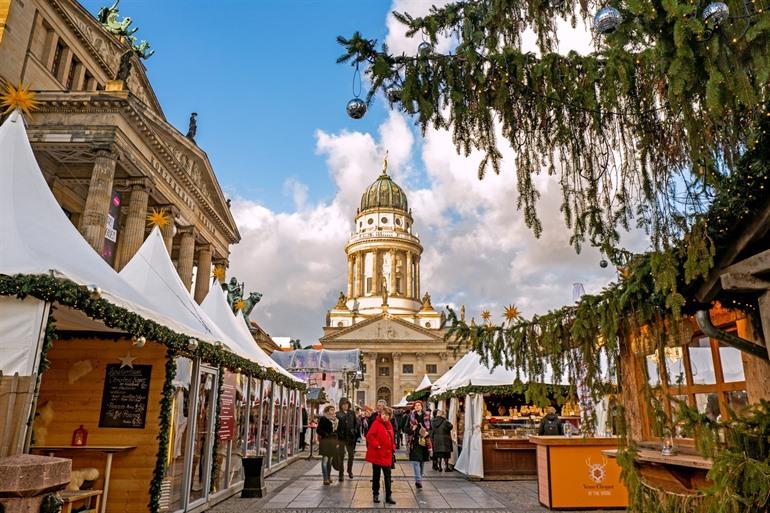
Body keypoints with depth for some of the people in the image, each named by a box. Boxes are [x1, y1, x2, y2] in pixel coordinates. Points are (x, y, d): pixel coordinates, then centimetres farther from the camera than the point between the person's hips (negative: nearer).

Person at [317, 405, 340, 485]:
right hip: (325, 441, -6)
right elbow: (318, 430, -8)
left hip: (333, 441, 6)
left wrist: (338, 441, 12)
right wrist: (325, 434, -16)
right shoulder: (323, 419, -4)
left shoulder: (336, 420, 15)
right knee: (325, 459, -7)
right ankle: (325, 478, -7)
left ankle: (329, 476, 22)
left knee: (330, 459, 12)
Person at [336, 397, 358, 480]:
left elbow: (356, 423, 12)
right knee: (341, 456, 0)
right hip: (341, 437, -3)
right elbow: (335, 425, -8)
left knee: (351, 455, 12)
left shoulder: (352, 413, 6)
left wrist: (355, 431, -1)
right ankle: (341, 474, 9)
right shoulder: (338, 414, -5)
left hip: (350, 437, 3)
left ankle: (350, 471, 32)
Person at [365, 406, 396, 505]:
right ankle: (375, 495, 21)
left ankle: (388, 496, 14)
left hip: (387, 455, 6)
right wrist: (376, 445, -21)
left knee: (387, 476, 7)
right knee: (376, 475, 9)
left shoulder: (389, 425, 9)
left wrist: (392, 446, 7)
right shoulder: (376, 423, -13)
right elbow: (369, 436, -20)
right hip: (377, 454, -6)